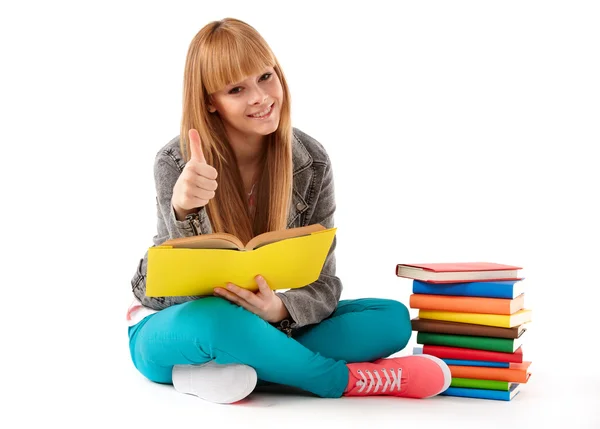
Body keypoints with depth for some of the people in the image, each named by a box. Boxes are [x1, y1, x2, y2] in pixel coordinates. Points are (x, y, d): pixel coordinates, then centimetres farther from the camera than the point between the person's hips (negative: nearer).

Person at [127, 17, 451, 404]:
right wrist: (183, 210, -46)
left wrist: (278, 309, -34)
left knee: (392, 319, -14)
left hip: (254, 326, 4)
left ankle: (226, 370, -26)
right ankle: (347, 379, -18)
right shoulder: (178, 164, -19)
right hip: (173, 331, -4)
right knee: (216, 319, -40)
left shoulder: (311, 162, -10)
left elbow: (322, 286, -10)